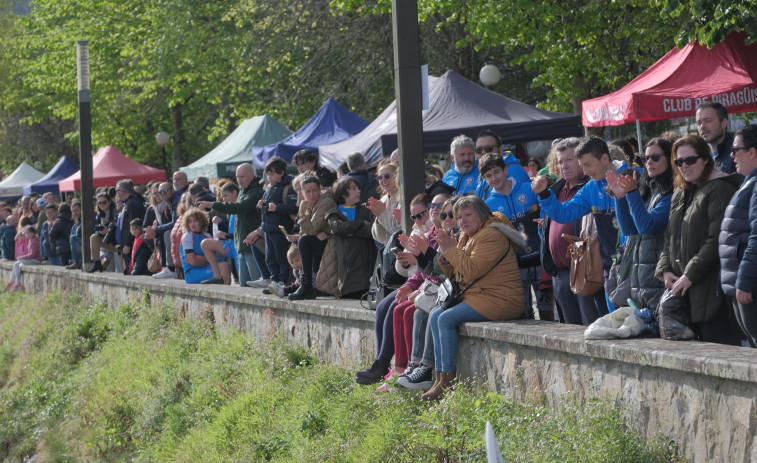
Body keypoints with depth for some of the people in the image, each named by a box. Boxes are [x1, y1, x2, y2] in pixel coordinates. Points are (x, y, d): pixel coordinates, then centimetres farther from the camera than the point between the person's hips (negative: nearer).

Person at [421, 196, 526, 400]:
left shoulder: (492, 236, -13)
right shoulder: (467, 237, 19)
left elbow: (472, 270, -22)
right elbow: (454, 274, 19)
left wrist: (452, 250, -14)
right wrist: (446, 253, 2)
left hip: (498, 300, -11)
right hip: (478, 297, 11)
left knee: (447, 318, -22)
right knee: (435, 315, 0)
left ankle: (448, 381, -17)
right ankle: (439, 375, -6)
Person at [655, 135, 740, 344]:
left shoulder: (720, 189, -8)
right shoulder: (680, 195, 21)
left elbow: (717, 240, -15)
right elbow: (670, 239, 24)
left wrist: (690, 275, -16)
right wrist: (665, 270, 6)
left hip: (710, 286, -8)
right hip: (683, 288, 8)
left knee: (716, 341, -11)